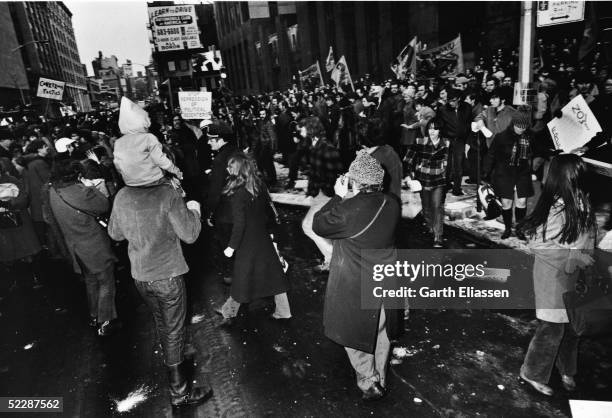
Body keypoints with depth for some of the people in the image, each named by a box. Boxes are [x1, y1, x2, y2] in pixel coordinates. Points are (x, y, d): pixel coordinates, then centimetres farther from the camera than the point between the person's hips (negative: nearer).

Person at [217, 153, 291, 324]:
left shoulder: (238, 194, -21)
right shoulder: (260, 185, -2)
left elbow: (239, 224, -21)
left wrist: (232, 246, -12)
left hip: (248, 242, -6)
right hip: (263, 238, 6)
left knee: (242, 278, 10)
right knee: (273, 273, 13)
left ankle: (229, 313, 31)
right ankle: (283, 311, 25)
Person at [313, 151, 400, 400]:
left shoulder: (347, 210, -28)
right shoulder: (391, 205, -10)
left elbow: (318, 225, -13)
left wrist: (338, 197, -8)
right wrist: (346, 200, 2)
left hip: (354, 284, -6)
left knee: (354, 332, 17)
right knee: (380, 331, 24)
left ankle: (369, 384, 25)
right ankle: (380, 379, 43)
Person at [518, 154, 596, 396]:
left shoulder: (581, 203, 0)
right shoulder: (556, 208, -24)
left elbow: (585, 240, 10)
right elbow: (538, 243, -22)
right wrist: (575, 257, -22)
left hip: (575, 275, 8)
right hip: (554, 276, -7)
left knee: (572, 325, 20)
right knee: (552, 327, 5)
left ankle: (566, 371, 43)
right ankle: (533, 374, 26)